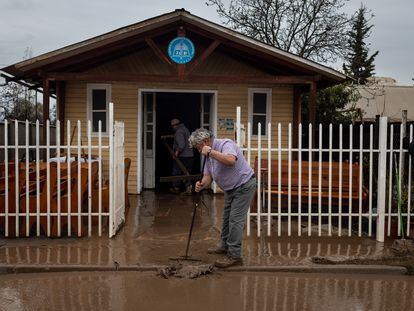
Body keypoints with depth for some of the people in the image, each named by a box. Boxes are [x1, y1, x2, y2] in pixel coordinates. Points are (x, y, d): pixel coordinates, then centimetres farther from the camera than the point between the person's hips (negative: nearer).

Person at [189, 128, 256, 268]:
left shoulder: (226, 144, -22)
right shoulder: (209, 155, 5)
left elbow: (231, 160, -44)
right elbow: (208, 176, 0)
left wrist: (211, 152, -38)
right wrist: (201, 184, -22)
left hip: (244, 186, -10)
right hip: (230, 189, 10)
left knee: (235, 220, -11)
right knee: (227, 217, 21)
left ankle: (234, 256, -6)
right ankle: (225, 245, 38)